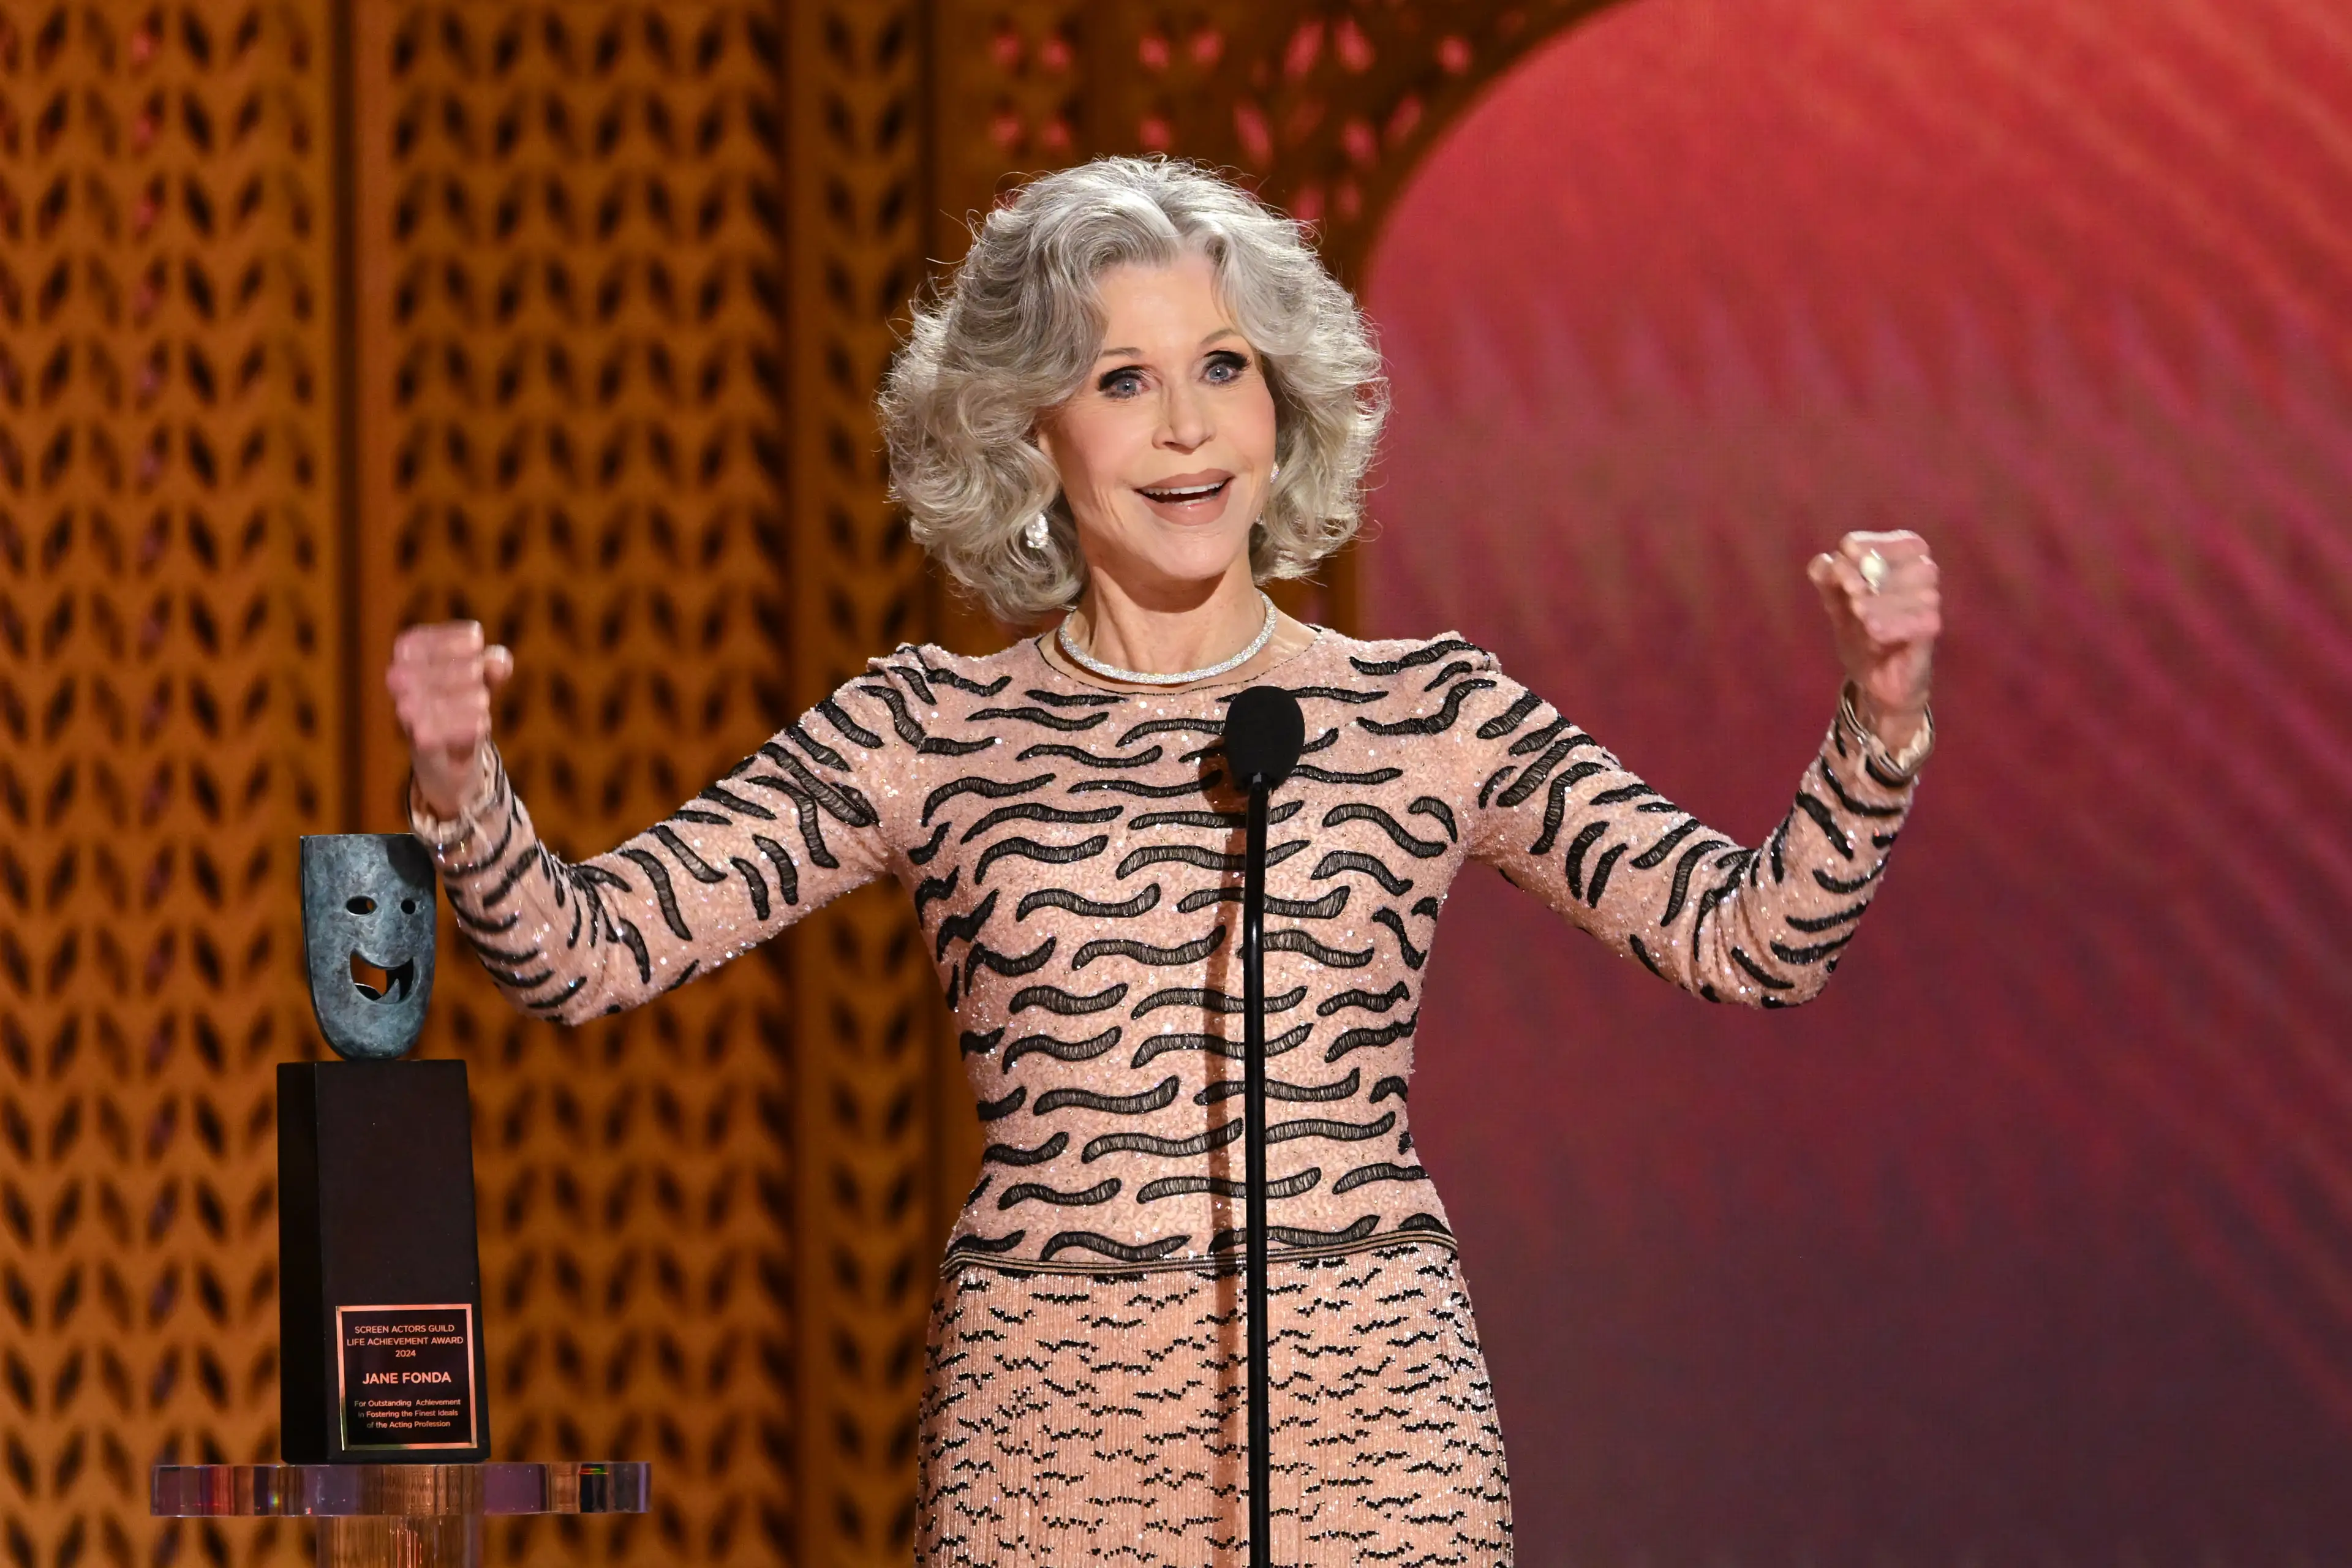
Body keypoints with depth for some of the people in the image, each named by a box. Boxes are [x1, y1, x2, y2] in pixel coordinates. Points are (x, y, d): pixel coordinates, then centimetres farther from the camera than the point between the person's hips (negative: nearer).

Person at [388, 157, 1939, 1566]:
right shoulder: (931, 736, 6)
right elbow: (585, 948, 1)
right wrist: (461, 784, -18)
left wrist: (1879, 724, -15)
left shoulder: (1427, 715, 7)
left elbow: (1754, 939, 1)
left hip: (1372, 1427, 0)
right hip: (1050, 1444, 0)